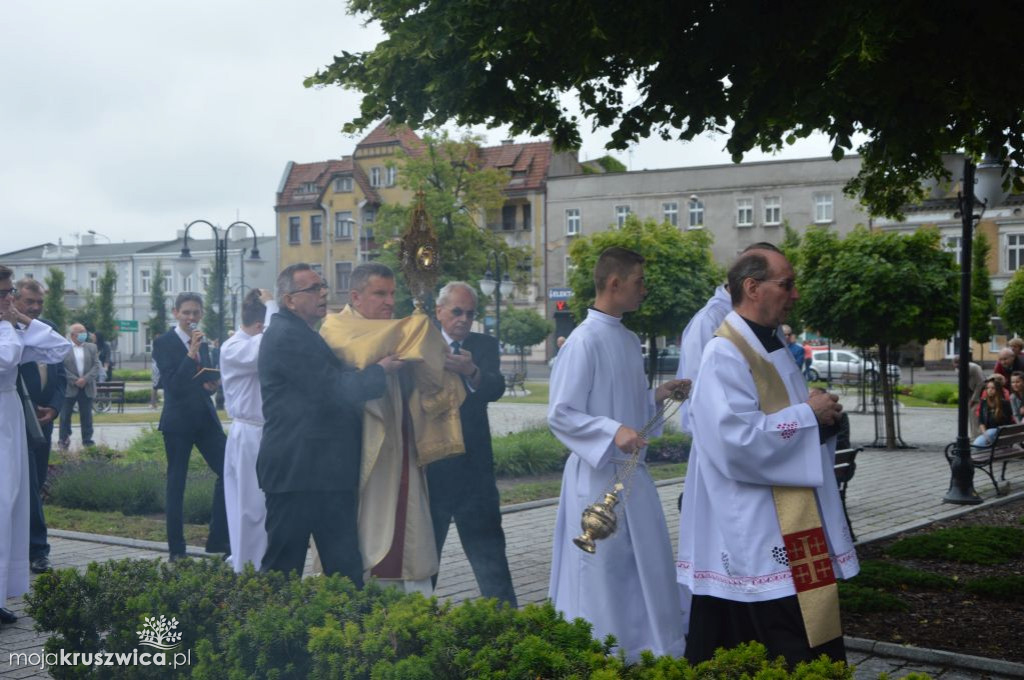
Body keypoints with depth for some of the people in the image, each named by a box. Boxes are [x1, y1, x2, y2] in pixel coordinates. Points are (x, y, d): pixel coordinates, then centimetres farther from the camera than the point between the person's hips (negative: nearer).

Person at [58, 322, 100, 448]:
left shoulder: (91, 347, 9)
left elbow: (96, 366, 3)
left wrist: (85, 379, -11)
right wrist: (74, 381, -15)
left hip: (87, 387, 3)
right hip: (69, 387, -3)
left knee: (86, 415, 5)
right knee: (65, 414, 4)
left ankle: (87, 440, 11)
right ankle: (64, 439, 13)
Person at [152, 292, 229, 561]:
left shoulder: (203, 343, 12)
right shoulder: (163, 343, -7)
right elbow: (172, 385, -18)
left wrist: (213, 384, 1)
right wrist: (192, 353, -24)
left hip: (205, 417, 6)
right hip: (178, 421, -6)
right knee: (176, 483, 1)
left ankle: (218, 538, 8)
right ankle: (176, 550, 8)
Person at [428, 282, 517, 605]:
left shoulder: (484, 346, 5)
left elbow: (495, 389, -14)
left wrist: (472, 372, -33)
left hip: (473, 463, 1)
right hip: (429, 461, 0)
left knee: (486, 542, 1)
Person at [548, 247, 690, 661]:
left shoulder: (629, 340, 9)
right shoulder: (584, 341, -16)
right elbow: (560, 415, -17)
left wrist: (656, 397, 3)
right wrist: (614, 431, -29)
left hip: (632, 471, 8)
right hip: (600, 475, -8)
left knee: (647, 569, 13)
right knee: (605, 574, 2)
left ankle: (653, 650, 26)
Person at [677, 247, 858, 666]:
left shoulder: (773, 347, 13)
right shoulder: (724, 356, -17)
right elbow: (738, 440, -27)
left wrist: (822, 419, 1)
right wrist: (807, 414, -16)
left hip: (790, 526, 10)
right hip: (752, 534, -10)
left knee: (810, 642, 12)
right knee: (777, 656, -5)